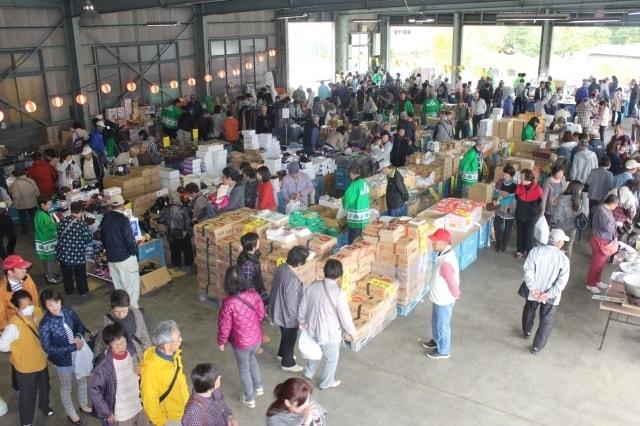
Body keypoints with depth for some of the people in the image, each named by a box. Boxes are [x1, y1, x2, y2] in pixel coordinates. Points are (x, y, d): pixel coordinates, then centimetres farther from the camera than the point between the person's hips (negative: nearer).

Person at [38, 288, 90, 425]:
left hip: (79, 355, 5)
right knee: (66, 388, 21)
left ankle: (84, 405, 52)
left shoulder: (68, 312, -14)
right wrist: (72, 347, -28)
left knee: (82, 381, 26)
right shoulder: (45, 325, -27)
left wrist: (78, 336, -20)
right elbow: (48, 348, -24)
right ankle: (71, 413, 46)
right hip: (63, 361, -4)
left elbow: (80, 325, 2)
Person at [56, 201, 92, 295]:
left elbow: (59, 235, 4)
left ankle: (69, 290, 36)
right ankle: (82, 290, 33)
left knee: (67, 273, 22)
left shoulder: (63, 220, -6)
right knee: (80, 273, 19)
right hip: (77, 254, -3)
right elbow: (89, 239, -11)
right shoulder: (81, 223, -18)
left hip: (63, 252, 3)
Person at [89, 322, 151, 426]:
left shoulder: (131, 350, -12)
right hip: (121, 415, -5)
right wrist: (106, 412, -15)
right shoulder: (104, 365, -28)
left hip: (139, 406, 5)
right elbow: (93, 390, -19)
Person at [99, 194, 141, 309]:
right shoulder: (123, 219, -19)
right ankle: (132, 306, 4)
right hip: (125, 257, -7)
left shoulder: (105, 218, 2)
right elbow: (129, 239, -19)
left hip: (111, 258, 7)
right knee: (133, 282, 5)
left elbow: (102, 237, 12)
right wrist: (134, 251, -2)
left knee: (118, 284, 17)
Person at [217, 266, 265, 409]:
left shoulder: (229, 303, -29)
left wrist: (221, 342, 1)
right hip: (257, 337, 5)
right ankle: (258, 387, 47)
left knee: (244, 368, 20)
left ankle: (249, 399, 37)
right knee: (251, 358, 34)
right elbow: (261, 314, 0)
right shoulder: (253, 293, -15)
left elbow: (225, 326, -18)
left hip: (241, 342, -4)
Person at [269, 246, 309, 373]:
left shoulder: (280, 269, -10)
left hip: (277, 310, 8)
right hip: (287, 315, -8)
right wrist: (298, 320, -14)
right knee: (290, 339, 18)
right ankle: (287, 363, 40)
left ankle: (282, 354, 56)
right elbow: (291, 304, -28)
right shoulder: (292, 280, -36)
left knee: (285, 335, 32)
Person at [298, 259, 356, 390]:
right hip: (330, 333, -5)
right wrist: (351, 331, 0)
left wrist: (302, 323, 16)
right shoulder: (338, 294, -28)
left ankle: (309, 372, 53)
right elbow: (345, 317, -19)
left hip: (312, 329, 5)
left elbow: (302, 308, -2)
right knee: (331, 359, 22)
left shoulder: (312, 286, -13)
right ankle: (326, 383, 40)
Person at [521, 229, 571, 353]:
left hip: (534, 291, 2)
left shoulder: (536, 250, -13)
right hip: (551, 296, -2)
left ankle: (526, 332, 50)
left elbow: (528, 270, -17)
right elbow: (563, 280, -18)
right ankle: (537, 346, 21)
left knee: (529, 311, 29)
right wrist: (550, 293, -18)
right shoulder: (563, 258, -14)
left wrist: (533, 288, -16)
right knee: (546, 320, 15)